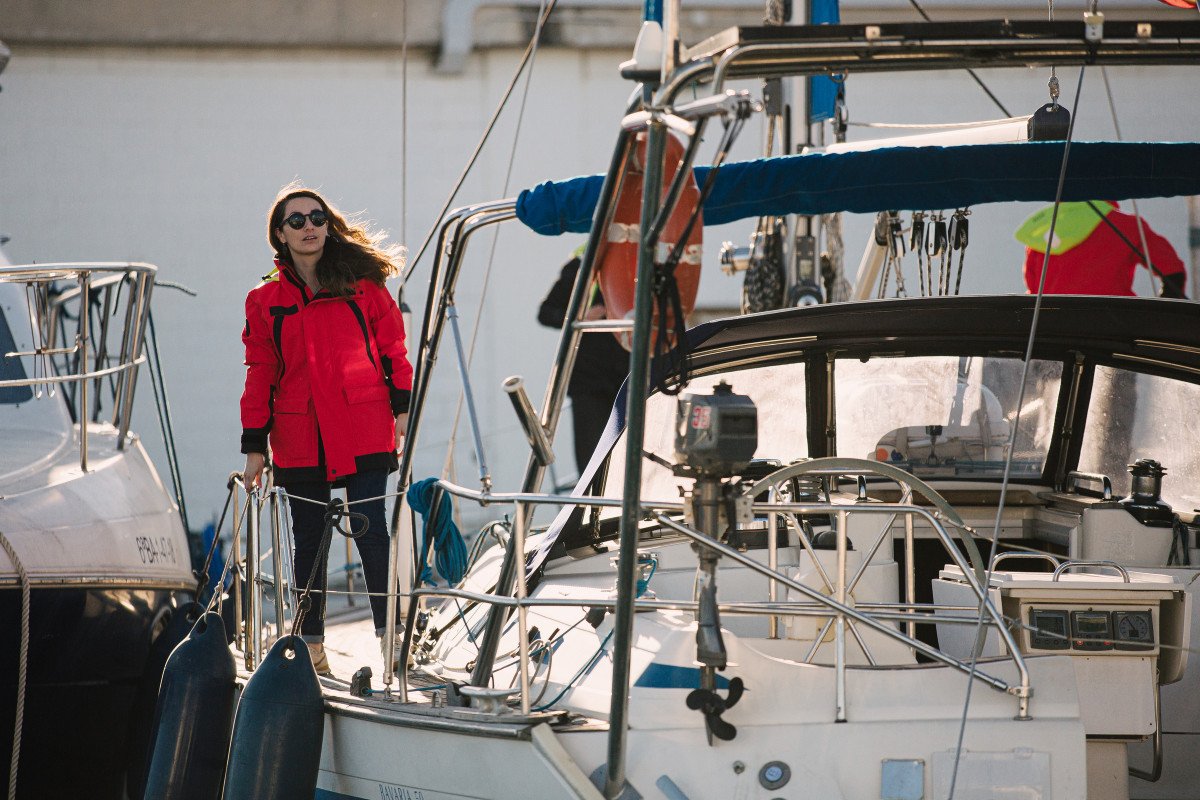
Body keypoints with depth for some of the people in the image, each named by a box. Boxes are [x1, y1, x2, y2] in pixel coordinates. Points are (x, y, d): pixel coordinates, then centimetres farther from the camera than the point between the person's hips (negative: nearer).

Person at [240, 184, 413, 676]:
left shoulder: (361, 285, 5)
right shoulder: (265, 302, 8)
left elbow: (392, 346, 7)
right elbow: (260, 374, 9)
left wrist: (402, 408, -2)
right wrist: (254, 446, 6)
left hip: (363, 435, -2)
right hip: (300, 441, 2)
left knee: (371, 530, -9)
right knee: (308, 541, 8)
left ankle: (390, 635, -2)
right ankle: (311, 644, 17)